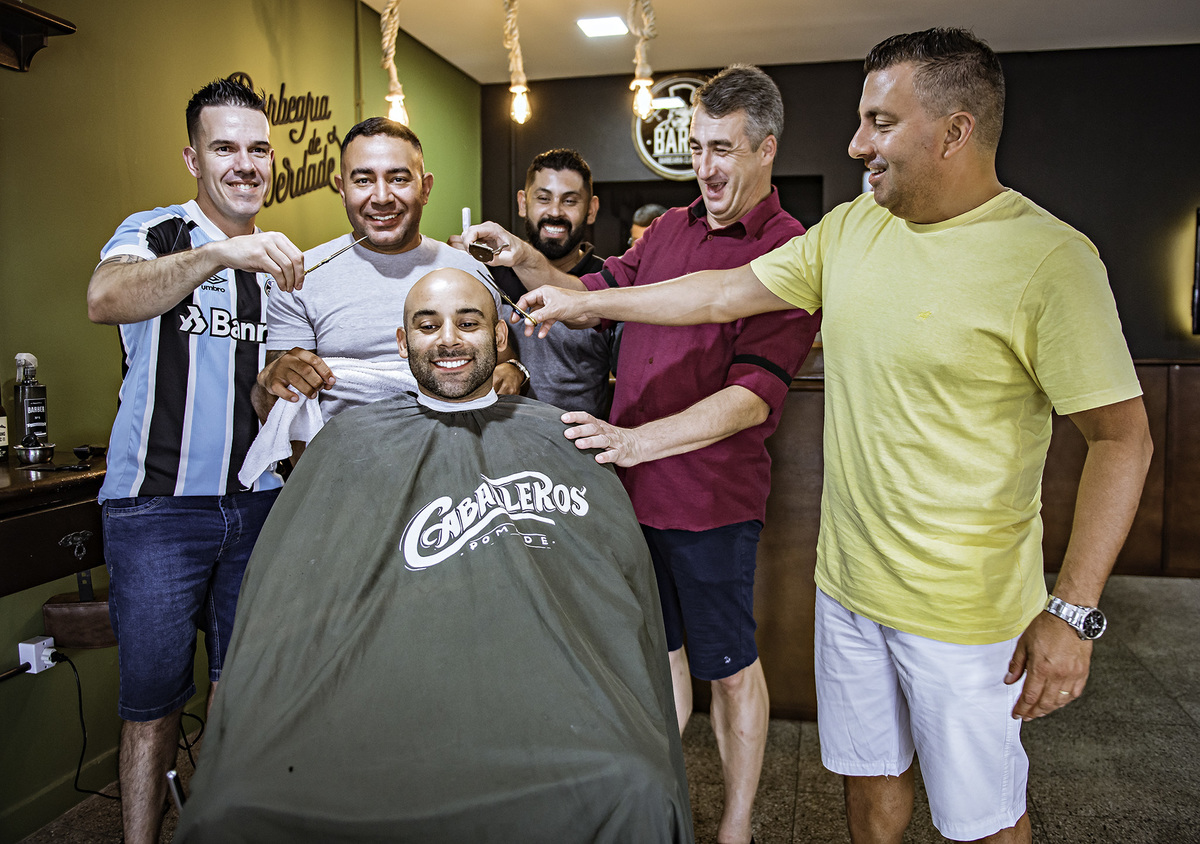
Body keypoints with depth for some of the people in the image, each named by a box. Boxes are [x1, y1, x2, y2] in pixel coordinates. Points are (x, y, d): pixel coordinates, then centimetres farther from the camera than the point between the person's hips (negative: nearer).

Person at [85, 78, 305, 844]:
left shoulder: (282, 262, 12)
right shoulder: (155, 234, -3)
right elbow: (105, 300, -27)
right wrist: (222, 253, -41)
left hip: (255, 502, 5)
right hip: (158, 504, -4)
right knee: (153, 701, 3)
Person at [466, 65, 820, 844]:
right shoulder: (671, 228, 10)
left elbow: (756, 393, -21)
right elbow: (597, 294, 20)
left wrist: (640, 440, -32)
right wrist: (530, 264, 0)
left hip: (710, 498, -6)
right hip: (633, 485, 7)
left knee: (728, 665, 11)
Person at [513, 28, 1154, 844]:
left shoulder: (1050, 257, -17)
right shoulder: (851, 228, 2)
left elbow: (1123, 437, -15)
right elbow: (724, 293, 8)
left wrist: (1073, 612, -17)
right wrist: (586, 301, 11)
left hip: (967, 609, -5)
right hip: (847, 584, 5)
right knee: (869, 776, 23)